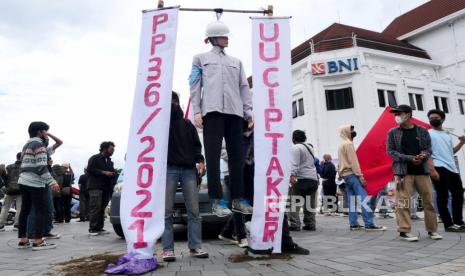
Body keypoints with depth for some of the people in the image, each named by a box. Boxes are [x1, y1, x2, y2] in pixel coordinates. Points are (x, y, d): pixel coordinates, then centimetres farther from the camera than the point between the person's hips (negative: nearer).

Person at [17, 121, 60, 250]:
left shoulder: (27, 145, 20)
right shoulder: (39, 144, -10)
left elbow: (25, 165, 21)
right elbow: (41, 167, -18)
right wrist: (52, 182, -22)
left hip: (23, 181, 10)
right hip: (35, 183, -9)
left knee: (25, 210, 11)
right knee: (40, 211, -6)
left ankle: (23, 240, 15)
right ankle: (38, 241, -7)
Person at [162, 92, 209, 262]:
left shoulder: (188, 124, 21)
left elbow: (196, 144, 13)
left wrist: (200, 161, 0)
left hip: (189, 169, 3)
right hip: (169, 168, -2)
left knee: (194, 211, -2)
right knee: (167, 212, -3)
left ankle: (195, 247, 3)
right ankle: (168, 249, 2)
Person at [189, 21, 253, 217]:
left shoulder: (236, 62, 29)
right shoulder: (201, 59, 20)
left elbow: (244, 87, 19)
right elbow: (195, 85, 8)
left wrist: (248, 110, 5)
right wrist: (196, 111, -5)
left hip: (234, 112, 3)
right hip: (212, 110, -3)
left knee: (237, 155, -1)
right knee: (213, 155, -8)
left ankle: (238, 198, 4)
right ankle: (217, 200, -5)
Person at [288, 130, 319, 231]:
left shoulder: (296, 148, -4)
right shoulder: (310, 147, 22)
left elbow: (295, 164, -18)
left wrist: (293, 175, -26)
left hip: (301, 179, -8)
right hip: (313, 178, 8)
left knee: (294, 203, -5)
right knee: (310, 204, 13)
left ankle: (295, 225, -9)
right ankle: (310, 224, 17)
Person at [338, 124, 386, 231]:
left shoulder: (341, 145, 20)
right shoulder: (348, 144, -9)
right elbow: (353, 161, -15)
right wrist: (360, 175, -17)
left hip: (345, 175, 10)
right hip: (352, 174, -10)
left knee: (352, 200, 7)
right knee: (364, 198, -12)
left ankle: (354, 224, 7)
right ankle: (369, 224, -16)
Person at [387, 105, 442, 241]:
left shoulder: (422, 131, 9)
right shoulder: (393, 132, 4)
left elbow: (428, 149, 10)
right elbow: (390, 151, -1)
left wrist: (423, 156, -14)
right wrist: (410, 158, -13)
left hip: (422, 171, 3)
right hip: (403, 172, -2)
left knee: (429, 200, 8)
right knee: (403, 202, -6)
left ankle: (432, 230, 22)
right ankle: (404, 231, 1)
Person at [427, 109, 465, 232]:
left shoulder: (448, 135, 21)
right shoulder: (428, 134, 0)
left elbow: (451, 152, 24)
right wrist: (432, 169, -19)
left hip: (452, 168, 8)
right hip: (439, 168, -7)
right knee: (443, 197, -5)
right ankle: (449, 224, 1)